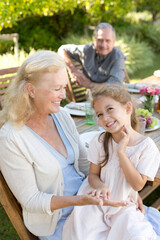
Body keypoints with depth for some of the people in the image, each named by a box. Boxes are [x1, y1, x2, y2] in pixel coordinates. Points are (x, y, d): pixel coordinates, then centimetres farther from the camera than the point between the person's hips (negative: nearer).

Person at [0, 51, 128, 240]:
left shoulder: (61, 116, -4)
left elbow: (85, 161, 5)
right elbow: (30, 200, -17)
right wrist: (79, 201, -30)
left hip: (86, 197, 6)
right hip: (56, 222, -5)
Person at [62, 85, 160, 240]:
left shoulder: (147, 147, -13)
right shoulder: (99, 141, -6)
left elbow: (138, 185, -14)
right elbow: (93, 175, -1)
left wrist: (121, 152, -22)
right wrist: (101, 187, -25)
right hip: (98, 199, 1)